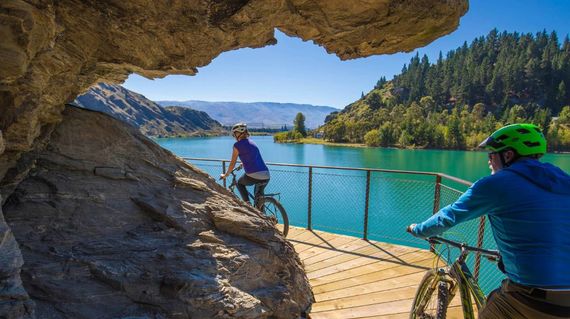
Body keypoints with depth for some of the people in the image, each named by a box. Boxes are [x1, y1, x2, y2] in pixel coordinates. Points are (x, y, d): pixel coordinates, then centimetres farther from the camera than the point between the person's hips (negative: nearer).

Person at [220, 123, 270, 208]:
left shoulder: (237, 145, 0)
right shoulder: (252, 142, 21)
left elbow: (232, 163, 6)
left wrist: (225, 175, 22)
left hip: (253, 176, -6)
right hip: (266, 176, 6)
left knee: (239, 183, 28)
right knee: (258, 196, 32)